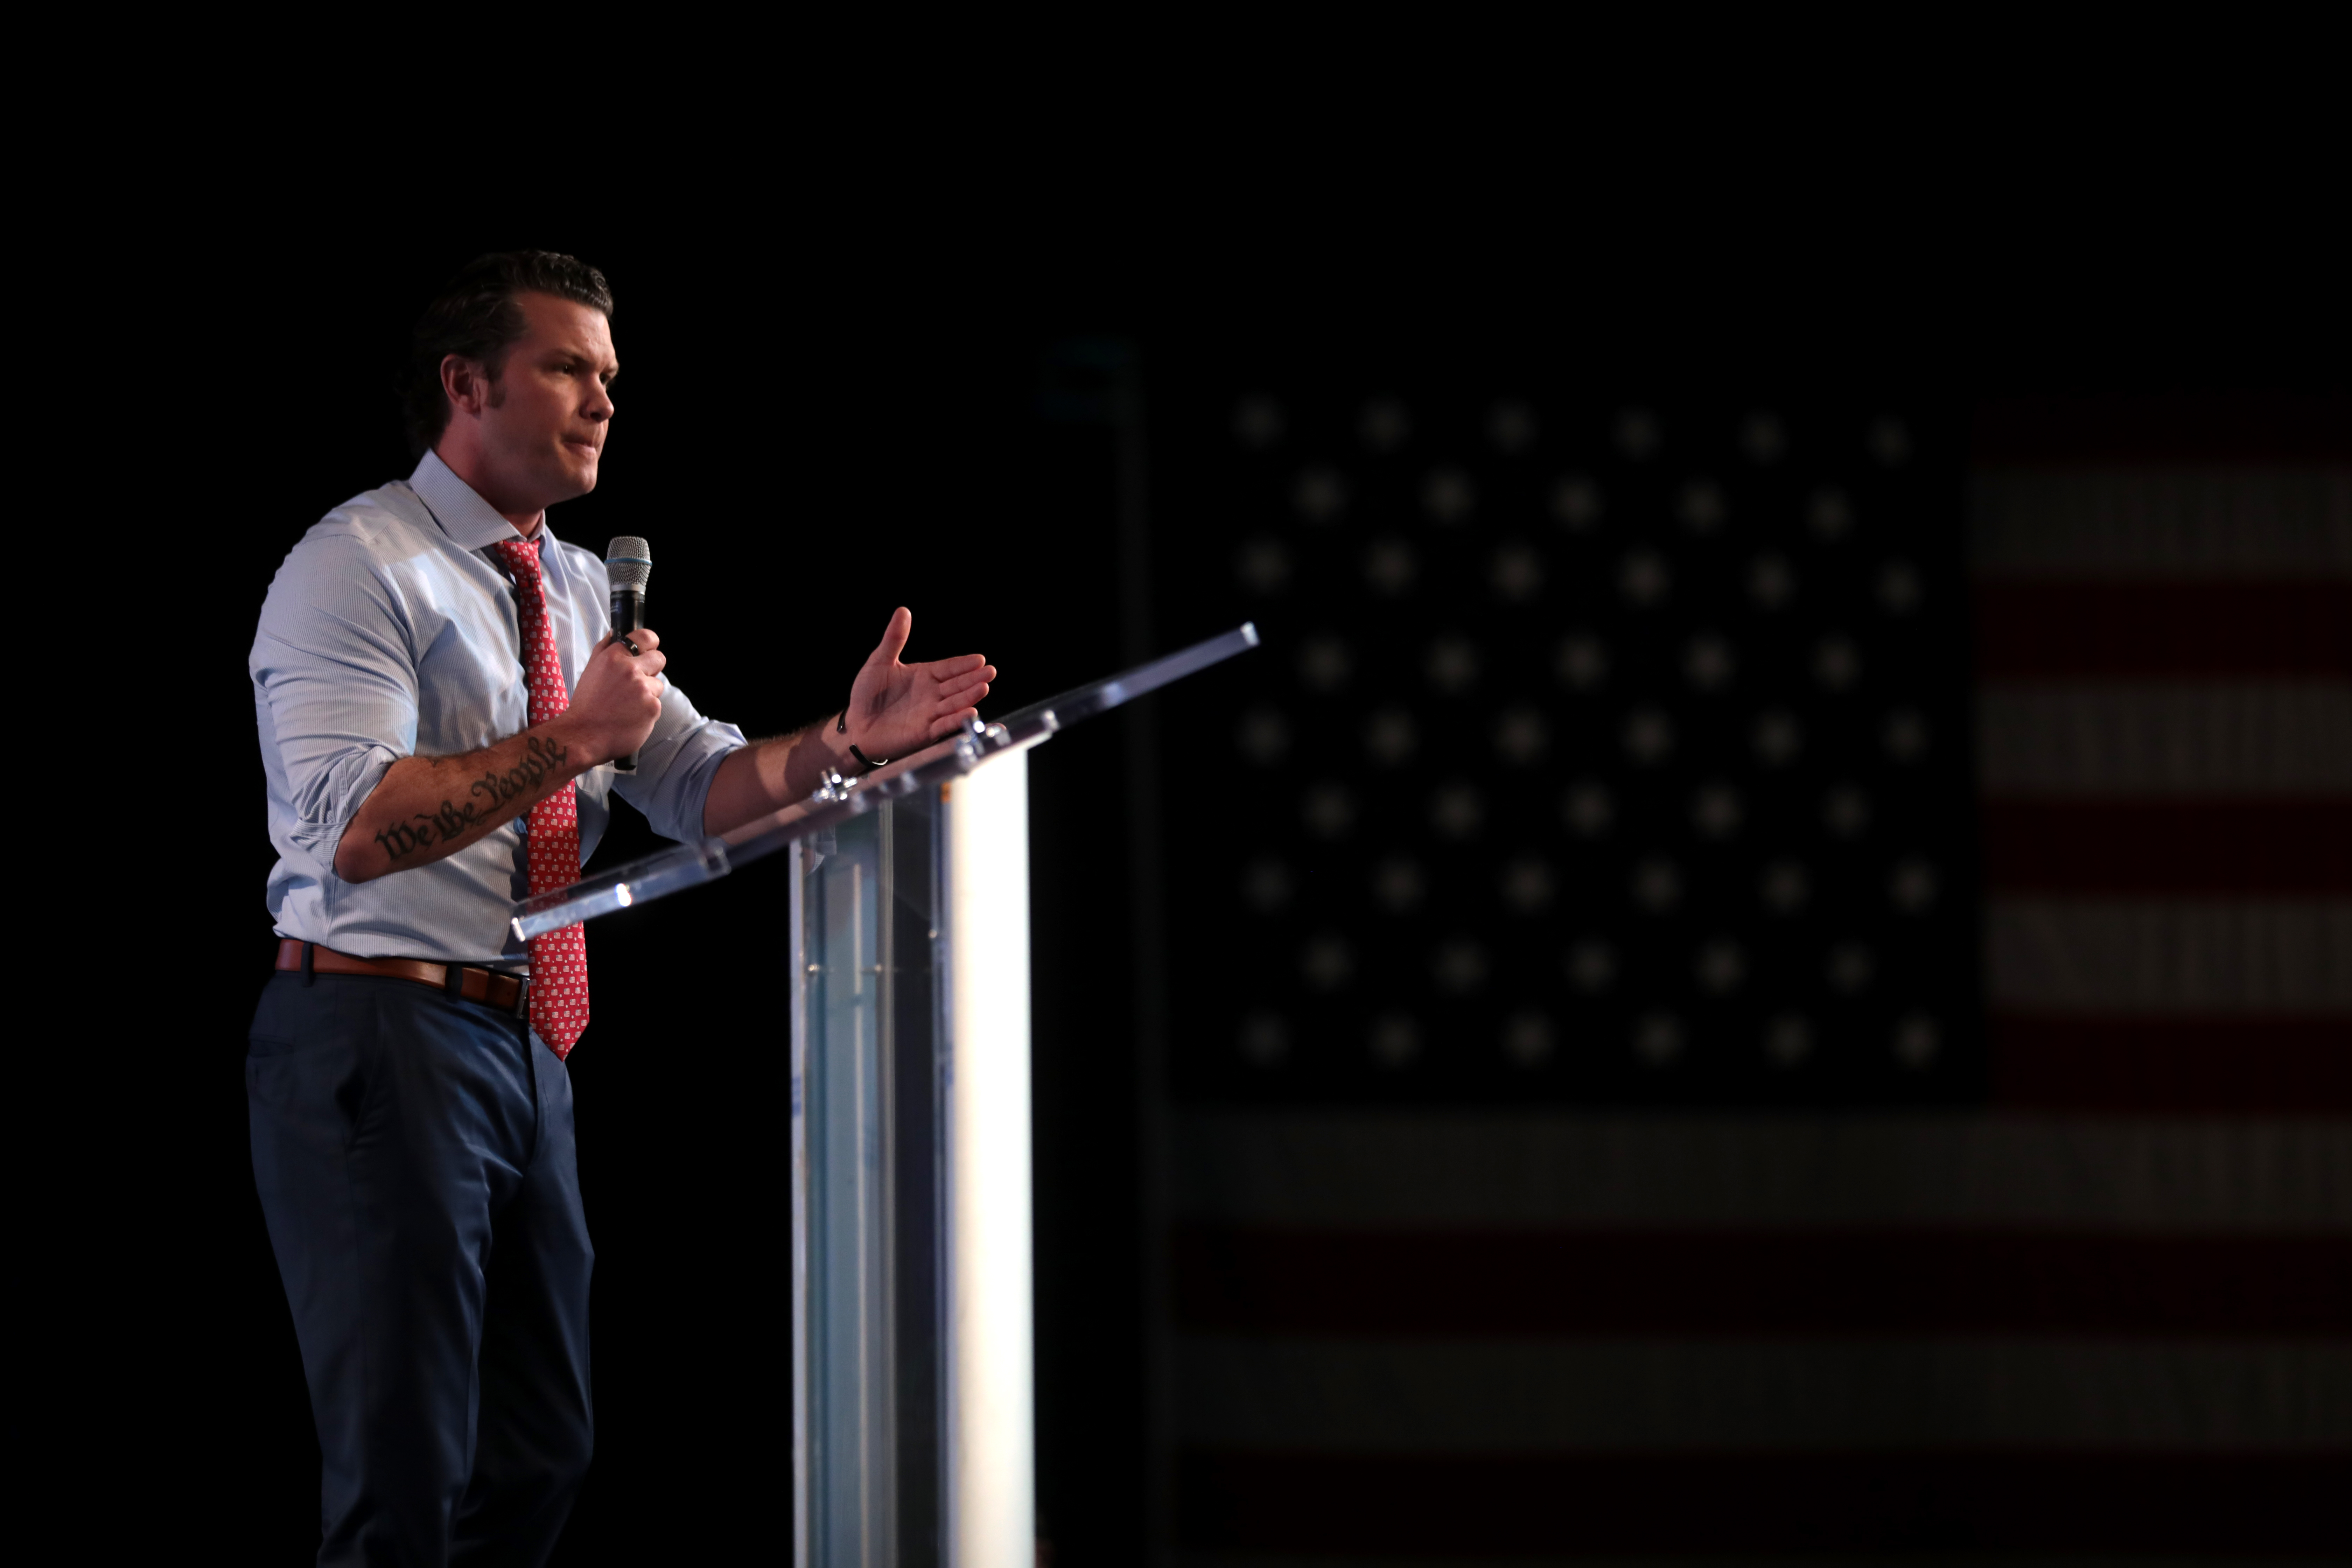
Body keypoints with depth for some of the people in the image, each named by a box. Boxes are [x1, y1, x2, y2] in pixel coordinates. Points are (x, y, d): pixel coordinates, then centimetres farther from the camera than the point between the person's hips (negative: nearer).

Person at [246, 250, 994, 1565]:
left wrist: (845, 745, -8)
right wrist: (572, 738, -23)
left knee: (542, 1457, 14)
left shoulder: (580, 590, 17)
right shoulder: (361, 566, -10)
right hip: (381, 1039, -9)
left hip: (525, 1048, 9)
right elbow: (354, 830, -22)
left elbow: (697, 785, 10)